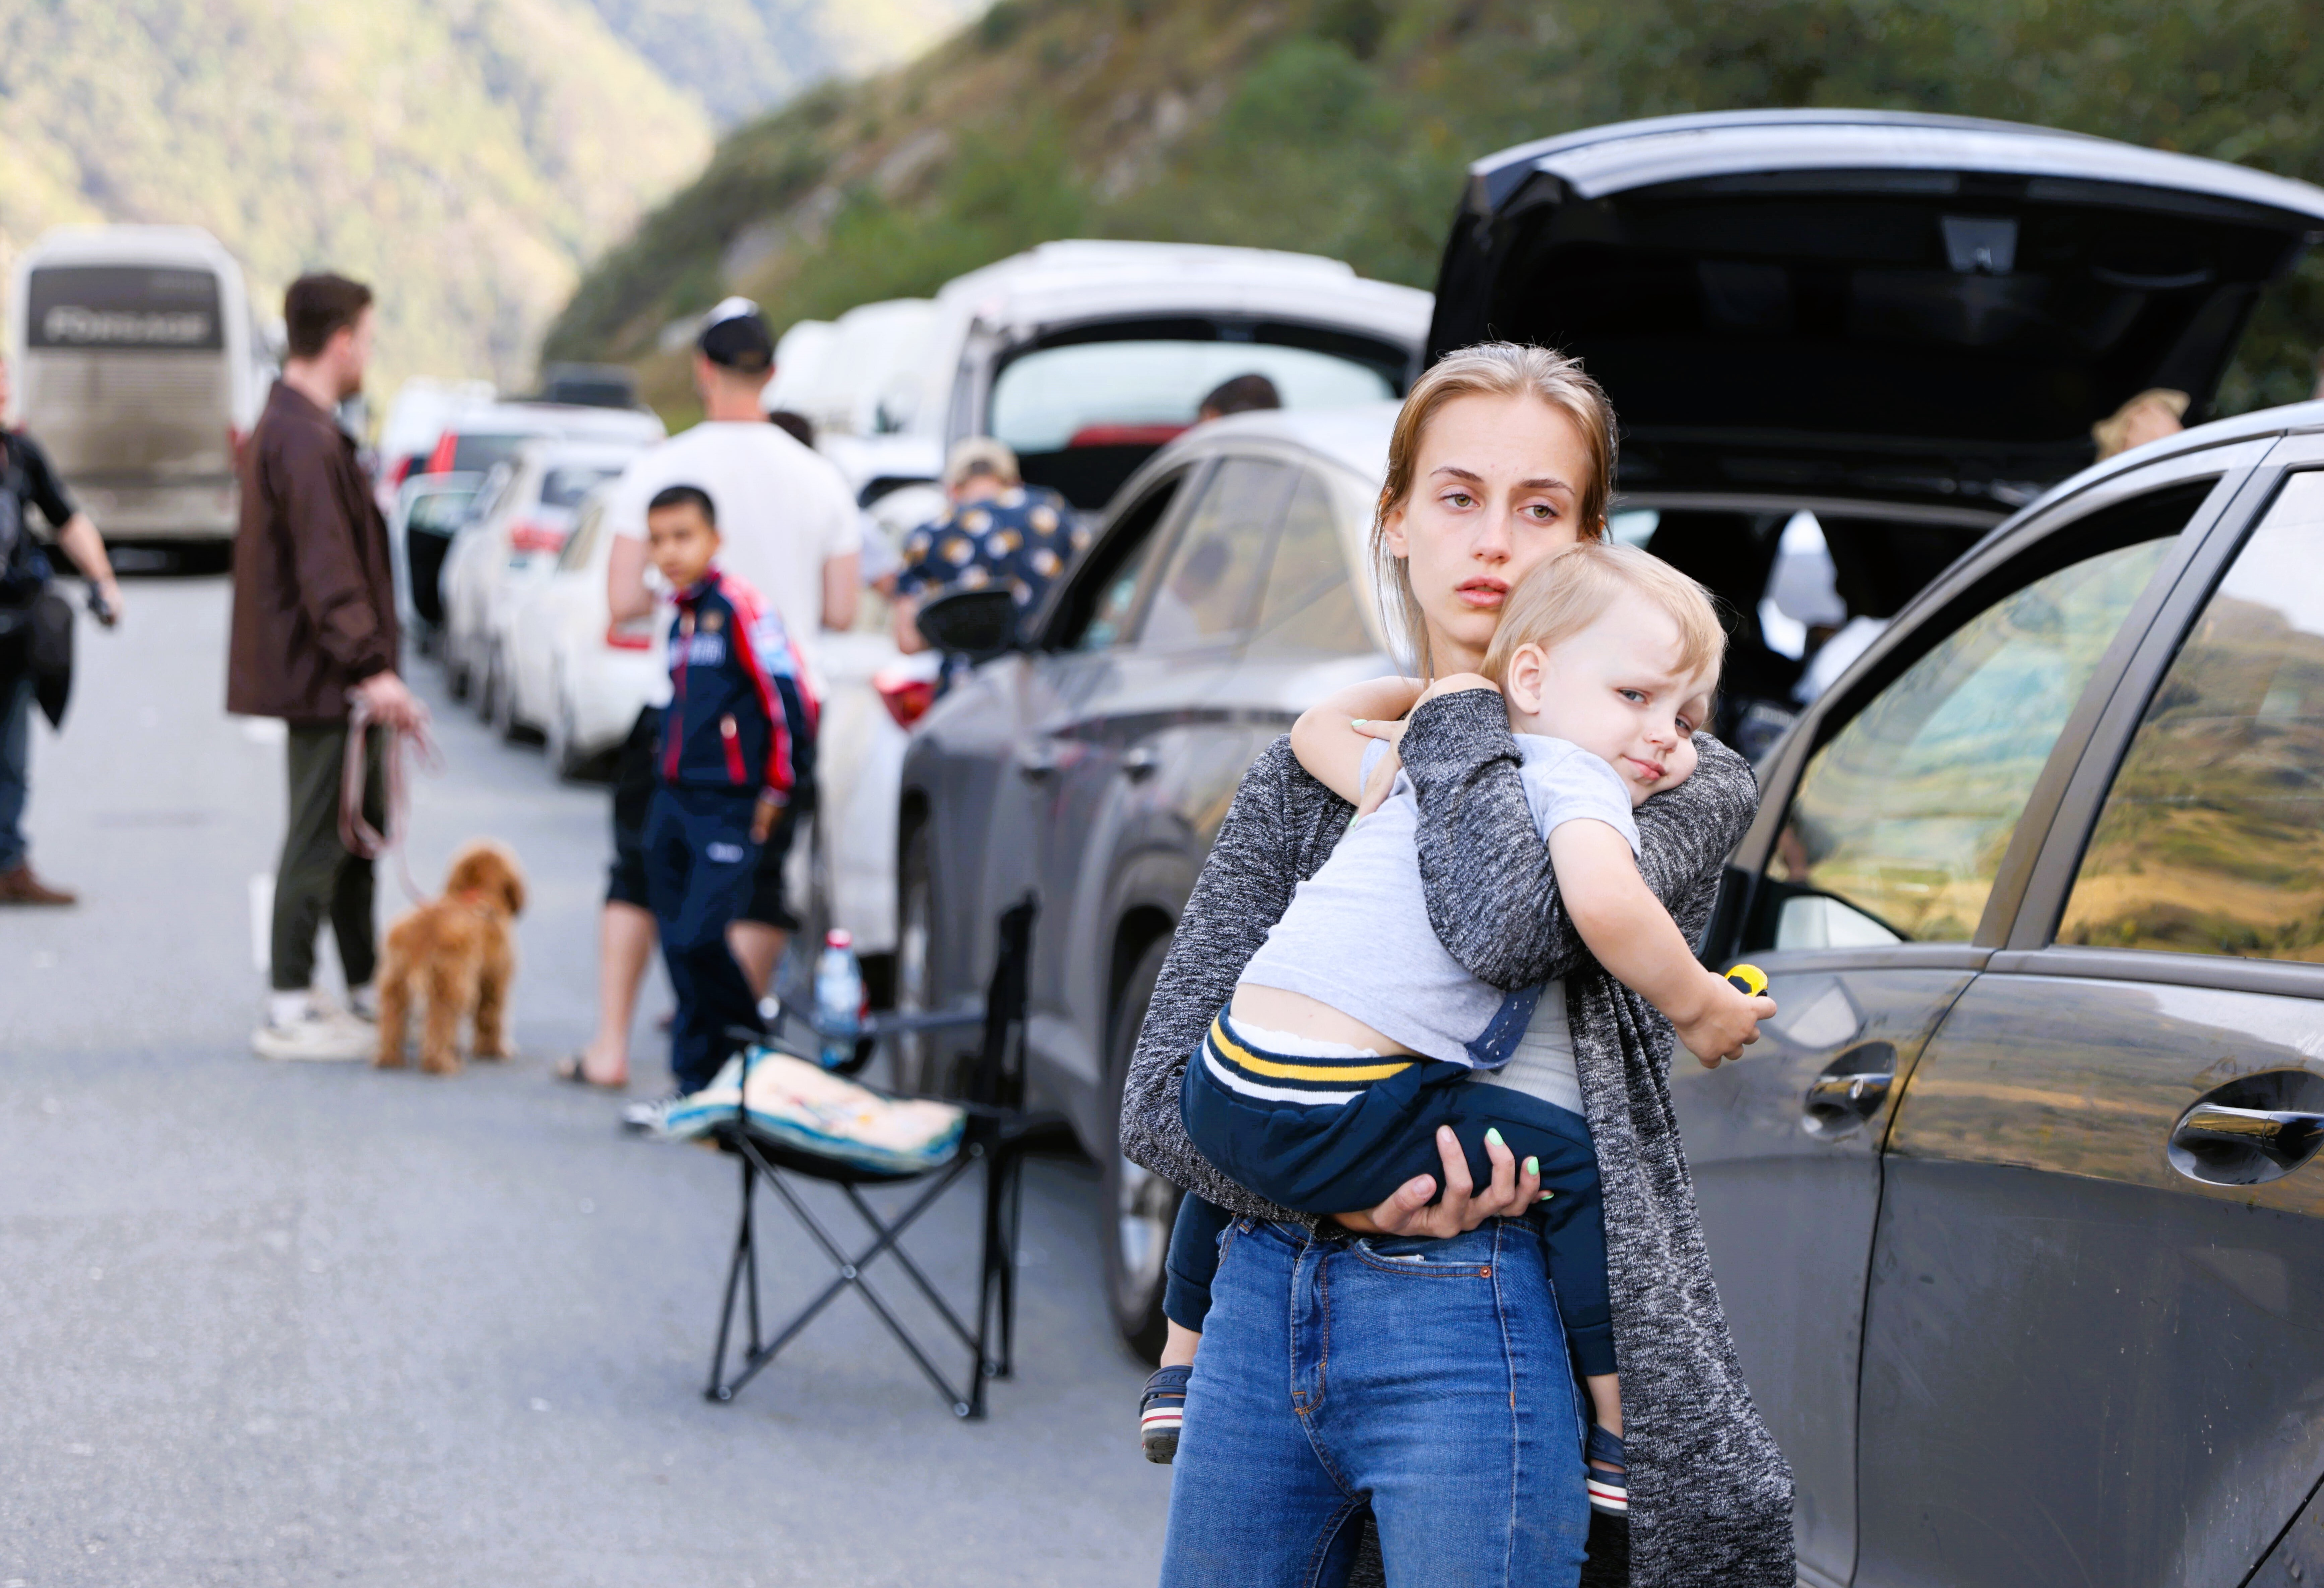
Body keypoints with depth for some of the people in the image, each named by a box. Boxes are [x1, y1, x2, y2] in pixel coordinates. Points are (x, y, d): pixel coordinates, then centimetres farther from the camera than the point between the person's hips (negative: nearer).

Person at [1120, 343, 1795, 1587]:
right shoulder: (1303, 772, 11)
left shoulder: (1660, 777, 1)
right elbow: (1161, 1091, 4)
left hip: (1475, 1336, -4)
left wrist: (1457, 724, -5)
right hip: (1262, 1308, 4)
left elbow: (1512, 922, -23)